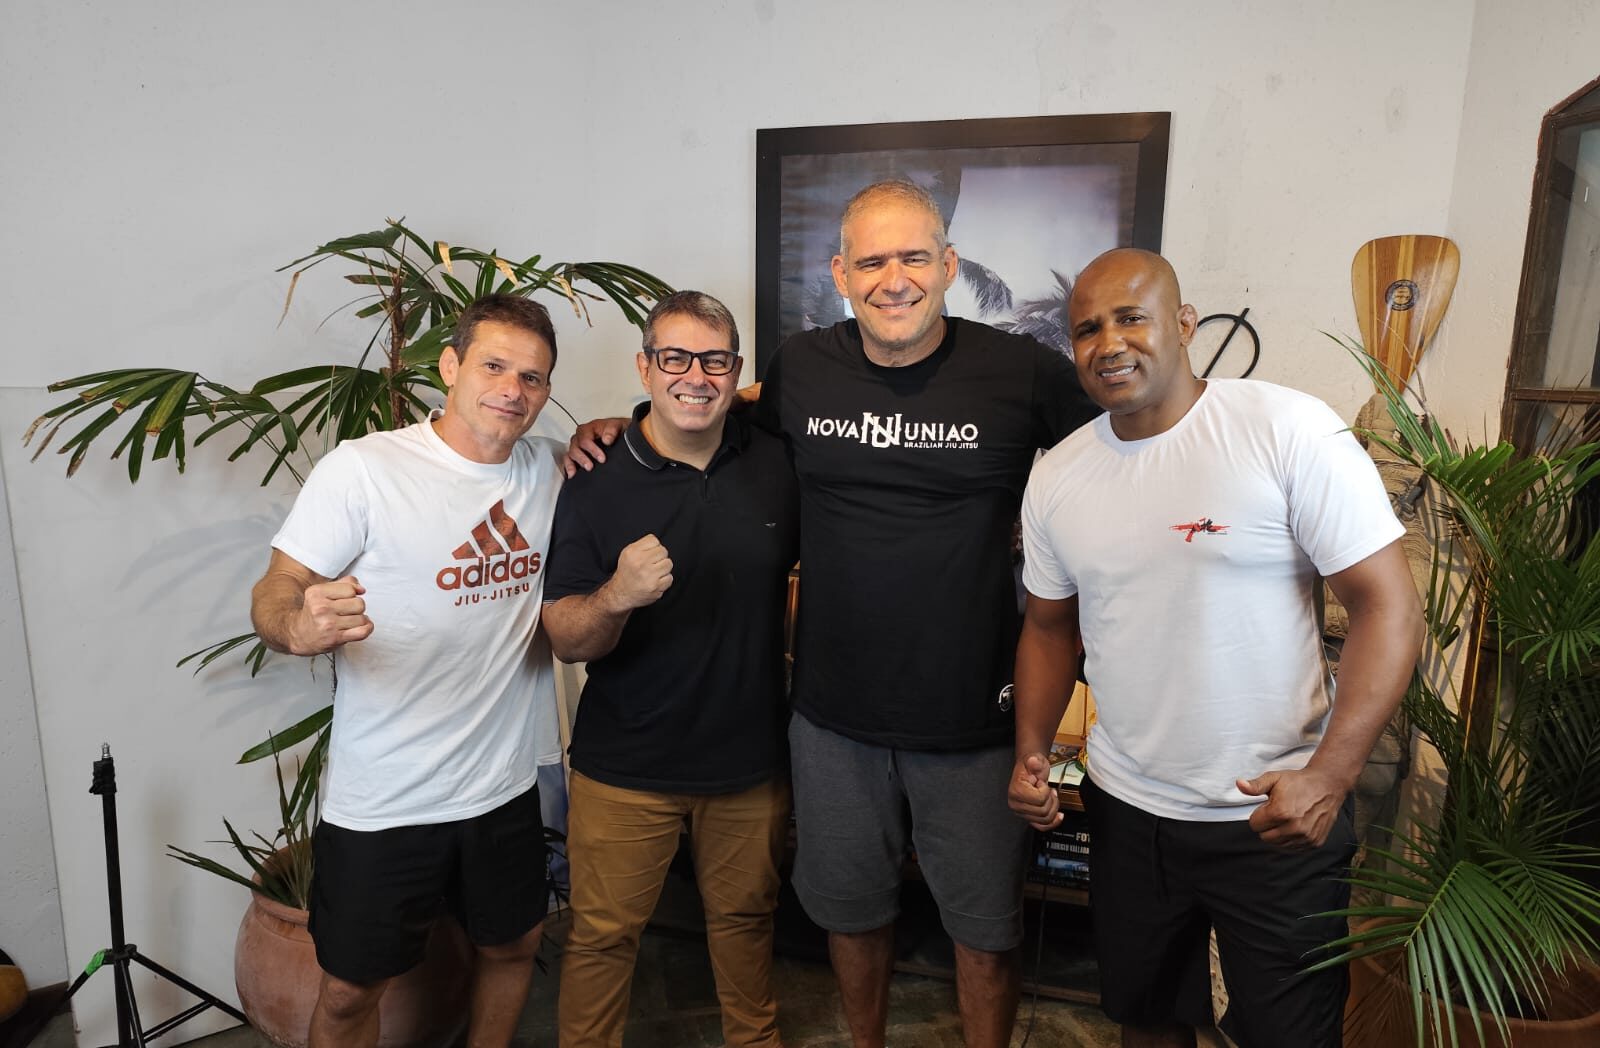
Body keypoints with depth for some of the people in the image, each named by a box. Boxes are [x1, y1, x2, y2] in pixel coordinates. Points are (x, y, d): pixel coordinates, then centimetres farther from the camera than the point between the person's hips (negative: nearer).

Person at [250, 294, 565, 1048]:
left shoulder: (549, 470, 1)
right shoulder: (362, 469, -14)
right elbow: (273, 594, -12)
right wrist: (300, 626, -37)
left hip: (507, 786, 5)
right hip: (383, 806, -4)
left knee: (514, 945, 22)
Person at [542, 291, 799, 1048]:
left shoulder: (776, 464, -4)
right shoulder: (596, 484, -12)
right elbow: (566, 642, -12)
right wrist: (617, 596, -33)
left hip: (752, 756, 3)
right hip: (626, 765, -2)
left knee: (746, 915, 22)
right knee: (603, 932, 12)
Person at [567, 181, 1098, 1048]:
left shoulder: (1020, 371, -10)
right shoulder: (798, 368, -3)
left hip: (974, 716, -2)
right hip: (834, 714, 3)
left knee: (985, 927, 17)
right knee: (851, 909, 24)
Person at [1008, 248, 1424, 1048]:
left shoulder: (1290, 430, -14)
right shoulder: (1056, 476, 0)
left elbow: (1389, 605, -13)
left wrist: (1329, 775, -22)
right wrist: (1031, 754, -1)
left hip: (1276, 813, -3)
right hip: (1125, 808, 4)